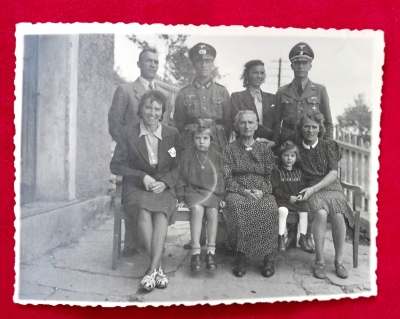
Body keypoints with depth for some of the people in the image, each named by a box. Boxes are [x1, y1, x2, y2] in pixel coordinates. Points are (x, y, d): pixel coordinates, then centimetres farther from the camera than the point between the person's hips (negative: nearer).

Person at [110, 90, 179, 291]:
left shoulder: (172, 134, 9)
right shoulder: (128, 133, 5)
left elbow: (177, 167, 9)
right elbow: (115, 165, 3)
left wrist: (164, 182, -10)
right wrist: (142, 176, -9)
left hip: (164, 189, 1)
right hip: (135, 189, 0)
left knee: (160, 211, -33)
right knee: (144, 211, -34)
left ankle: (152, 269, -31)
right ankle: (158, 267, -26)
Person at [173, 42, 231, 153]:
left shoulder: (222, 92, 10)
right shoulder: (183, 94, 7)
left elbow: (228, 123, 10)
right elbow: (178, 124, 10)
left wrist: (224, 147, 4)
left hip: (218, 148, 1)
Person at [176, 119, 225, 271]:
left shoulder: (216, 156, 11)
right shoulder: (187, 154, 6)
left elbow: (220, 177, 13)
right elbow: (181, 177, 5)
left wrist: (221, 196, 4)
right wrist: (181, 198, 1)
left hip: (212, 192, 2)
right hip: (193, 191, -1)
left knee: (213, 210, -28)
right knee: (197, 208, -32)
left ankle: (211, 252, -21)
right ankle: (195, 253, -30)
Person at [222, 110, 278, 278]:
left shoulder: (264, 149, 16)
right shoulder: (230, 149, 11)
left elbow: (271, 176, 9)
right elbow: (226, 177, 1)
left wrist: (262, 191, -13)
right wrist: (244, 191, -15)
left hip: (262, 193, 1)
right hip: (237, 192, -1)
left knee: (270, 208, -33)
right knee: (237, 205, -36)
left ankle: (269, 255, -19)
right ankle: (240, 255, -26)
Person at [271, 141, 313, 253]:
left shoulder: (298, 172, 17)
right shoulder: (277, 172, 0)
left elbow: (302, 187, 18)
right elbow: (275, 189, -7)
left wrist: (301, 195, -4)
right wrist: (288, 197, -14)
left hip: (297, 199, 5)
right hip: (282, 200, -5)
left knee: (304, 210, -20)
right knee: (282, 210, -33)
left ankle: (302, 238, -6)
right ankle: (280, 238, -24)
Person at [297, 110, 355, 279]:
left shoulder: (329, 146, 7)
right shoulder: (298, 150, 10)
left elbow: (333, 173, -3)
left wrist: (314, 188, -14)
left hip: (331, 186, 1)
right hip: (311, 190, 0)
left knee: (338, 214, -30)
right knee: (321, 213, -33)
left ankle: (339, 261, -12)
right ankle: (319, 261, -20)